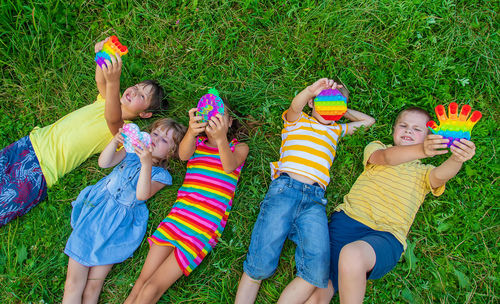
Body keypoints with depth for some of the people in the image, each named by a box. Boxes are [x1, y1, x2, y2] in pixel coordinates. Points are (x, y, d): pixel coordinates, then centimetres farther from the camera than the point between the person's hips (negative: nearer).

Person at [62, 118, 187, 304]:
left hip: (119, 224, -2)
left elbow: (142, 195, -17)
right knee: (73, 283, -1)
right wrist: (114, 142, -16)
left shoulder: (162, 175, 1)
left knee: (93, 285, -4)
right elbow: (104, 163, 0)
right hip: (96, 207, 2)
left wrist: (146, 164, -28)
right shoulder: (132, 151, 11)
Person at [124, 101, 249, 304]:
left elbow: (229, 167, -16)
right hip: (176, 217, 4)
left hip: (206, 225, -3)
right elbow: (183, 155, -10)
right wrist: (191, 132, -33)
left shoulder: (239, 147, 7)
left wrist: (221, 138, -37)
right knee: (141, 282, 0)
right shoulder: (196, 142, 15)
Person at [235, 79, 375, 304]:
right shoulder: (296, 120, 21)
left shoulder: (336, 130, 33)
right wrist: (310, 90, -23)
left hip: (315, 200, 4)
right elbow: (295, 106, -4)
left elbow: (369, 120, 46)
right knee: (260, 265, -18)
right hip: (285, 188, -3)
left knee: (317, 271, -21)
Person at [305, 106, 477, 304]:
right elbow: (386, 157, -4)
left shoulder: (424, 172, 23)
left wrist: (457, 159, -26)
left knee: (352, 255, -36)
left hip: (386, 236, 0)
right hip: (347, 220, 1)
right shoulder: (376, 148, 21)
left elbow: (441, 175, -2)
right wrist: (421, 150, -25)